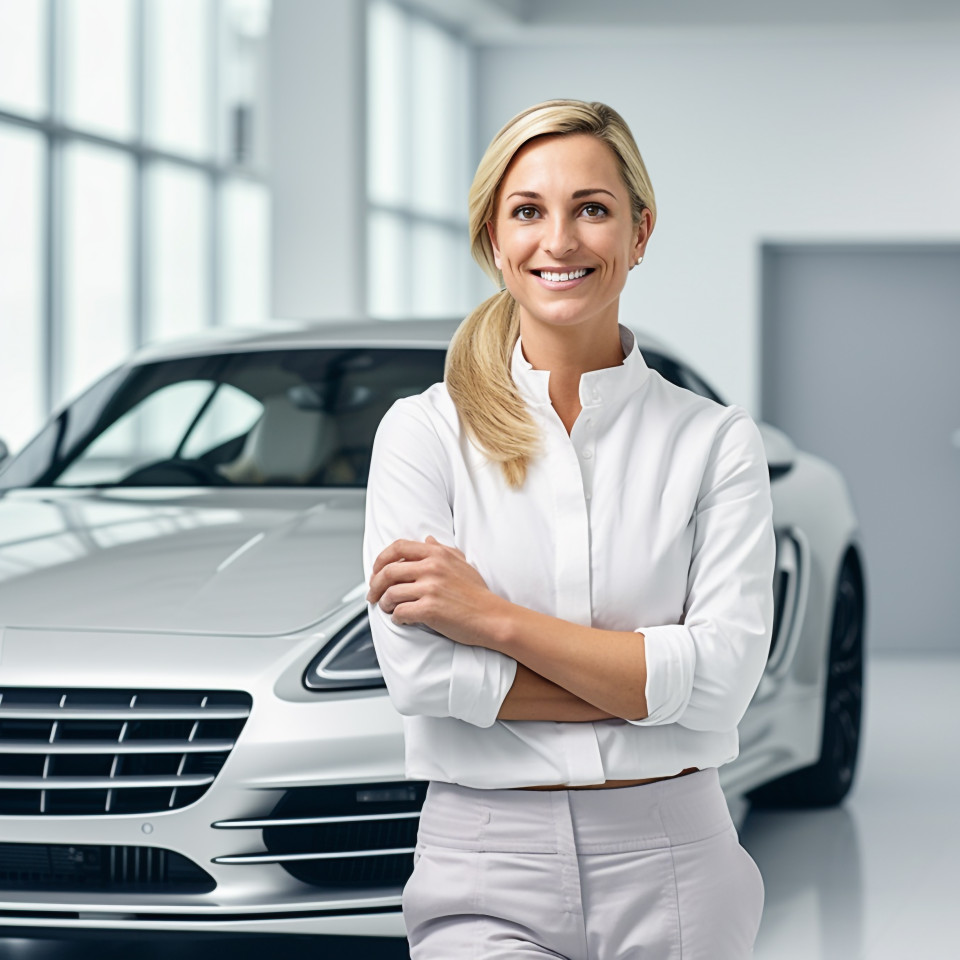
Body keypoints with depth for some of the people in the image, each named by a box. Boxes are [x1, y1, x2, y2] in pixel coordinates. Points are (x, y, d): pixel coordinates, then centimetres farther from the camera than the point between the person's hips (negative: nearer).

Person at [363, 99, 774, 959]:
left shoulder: (716, 442, 3)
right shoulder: (424, 431, 2)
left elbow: (724, 676, -8)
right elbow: (420, 671, -9)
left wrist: (496, 619, -12)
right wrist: (647, 679, -10)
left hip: (671, 866, 1)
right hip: (486, 872, -1)